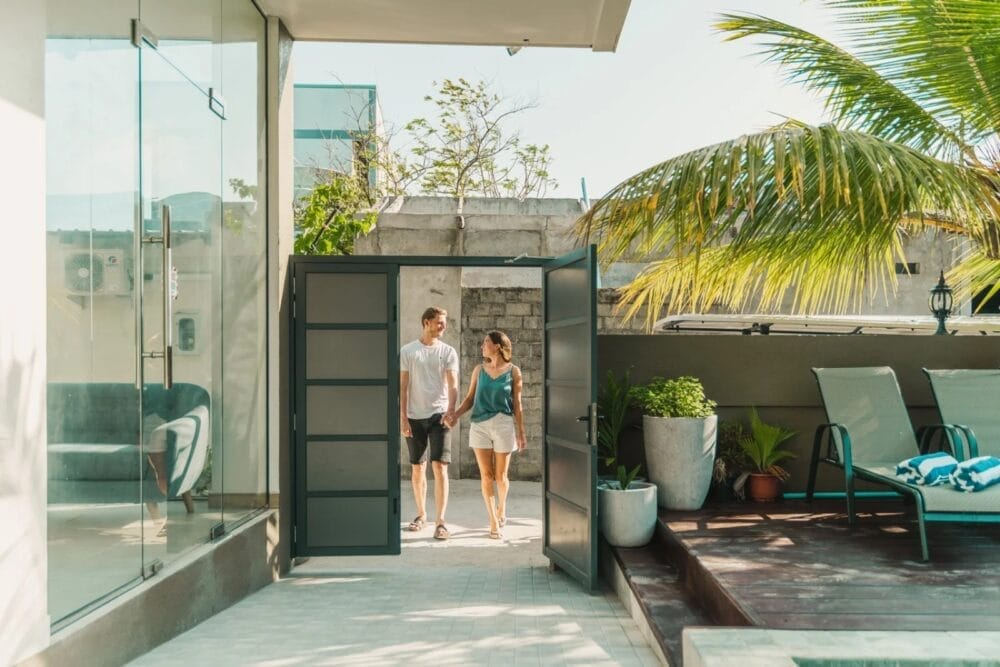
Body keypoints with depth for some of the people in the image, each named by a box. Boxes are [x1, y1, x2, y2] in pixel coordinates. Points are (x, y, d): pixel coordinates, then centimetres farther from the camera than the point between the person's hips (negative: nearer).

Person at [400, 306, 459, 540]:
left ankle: (440, 521, -5)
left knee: (440, 468, -9)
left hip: (439, 415, -1)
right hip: (415, 417, 1)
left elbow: (453, 385, -4)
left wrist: (450, 412, -20)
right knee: (418, 468, 11)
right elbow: (403, 386, 3)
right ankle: (421, 514, 27)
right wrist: (403, 417, -3)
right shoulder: (407, 351, 2)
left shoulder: (448, 351, 2)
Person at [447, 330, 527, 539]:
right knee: (486, 475, 1)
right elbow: (470, 398, 9)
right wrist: (455, 414, -8)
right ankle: (494, 523, 9)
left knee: (500, 475, 6)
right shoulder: (479, 369, 6)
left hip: (503, 425, -2)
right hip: (480, 425, 2)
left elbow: (516, 404, 2)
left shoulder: (513, 372, -1)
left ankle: (501, 507, 37)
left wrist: (521, 433, 1)